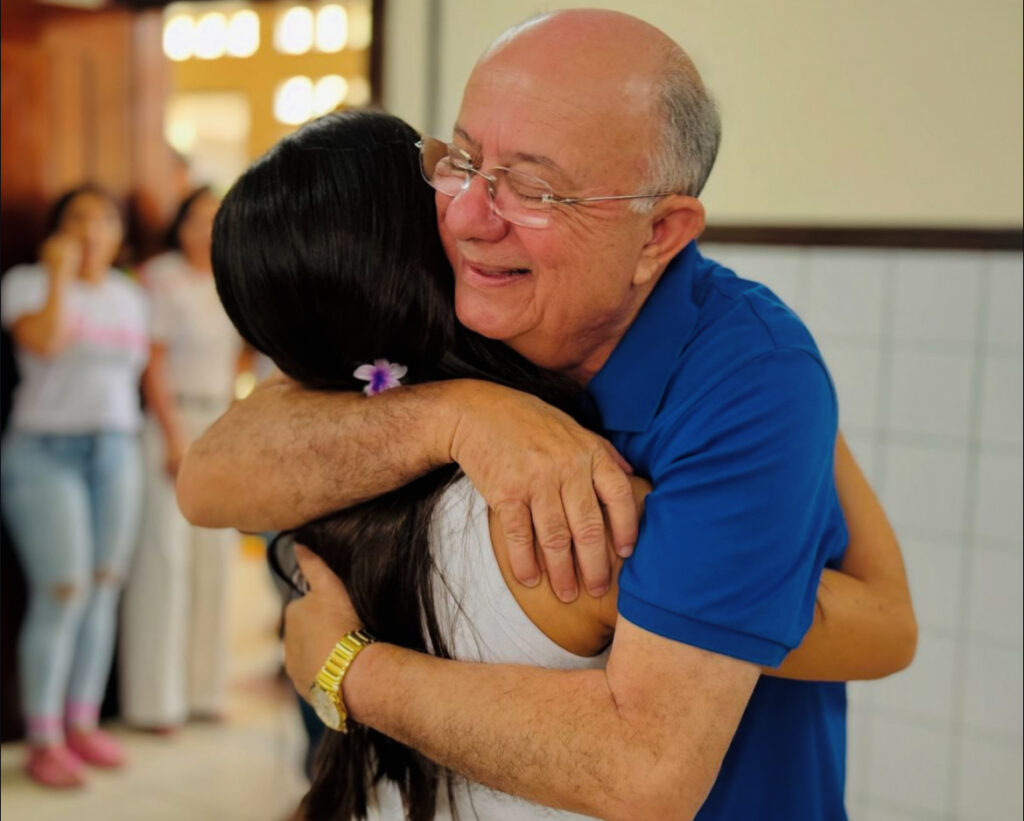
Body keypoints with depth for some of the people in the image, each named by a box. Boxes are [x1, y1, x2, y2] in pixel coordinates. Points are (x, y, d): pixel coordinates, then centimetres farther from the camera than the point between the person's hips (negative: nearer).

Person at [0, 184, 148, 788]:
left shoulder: (130, 296, 15)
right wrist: (60, 273, -14)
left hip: (116, 451, 5)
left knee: (104, 588, 3)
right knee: (64, 591, -11)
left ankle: (83, 722, 14)